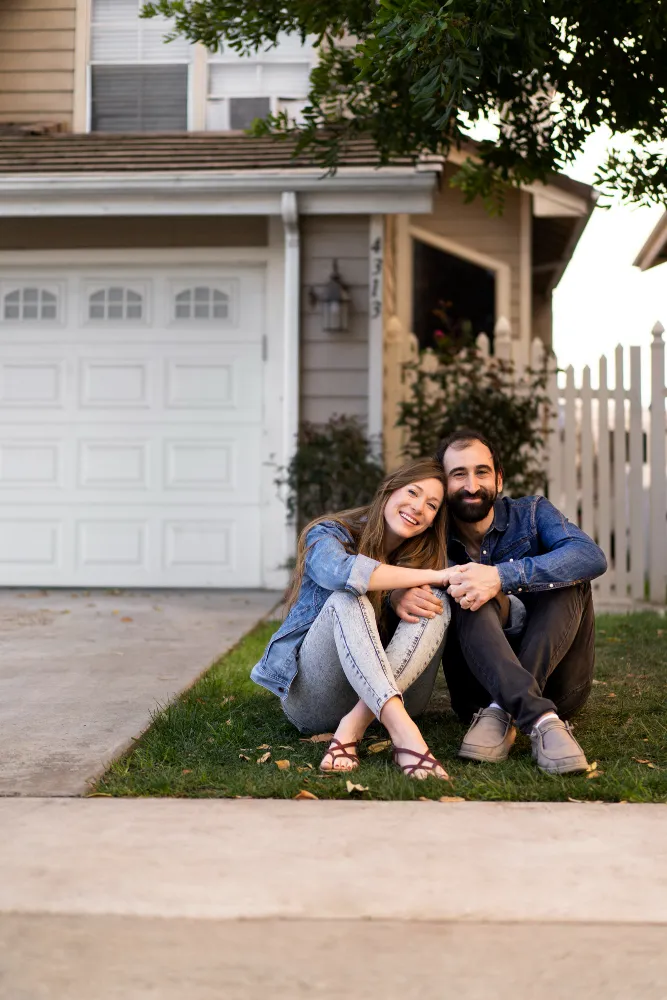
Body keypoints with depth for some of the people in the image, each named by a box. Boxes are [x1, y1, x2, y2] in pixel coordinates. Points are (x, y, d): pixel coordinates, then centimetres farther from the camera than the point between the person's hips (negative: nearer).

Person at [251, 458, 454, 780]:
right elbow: (341, 571, -30)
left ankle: (353, 727, -33)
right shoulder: (330, 535, -4)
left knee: (436, 603, -19)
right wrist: (435, 576, -26)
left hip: (390, 693, 3)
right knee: (347, 598, -29)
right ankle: (402, 730, -50)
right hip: (311, 696, -3)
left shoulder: (427, 555, 9)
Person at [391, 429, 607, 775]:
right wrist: (397, 595, -32)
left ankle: (504, 712, -32)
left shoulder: (530, 514, 1)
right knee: (471, 596, -25)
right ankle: (542, 721, -45)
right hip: (482, 686, 0)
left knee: (568, 576, -20)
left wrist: (503, 576, -33)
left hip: (554, 683, 1)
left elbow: (592, 557, -20)